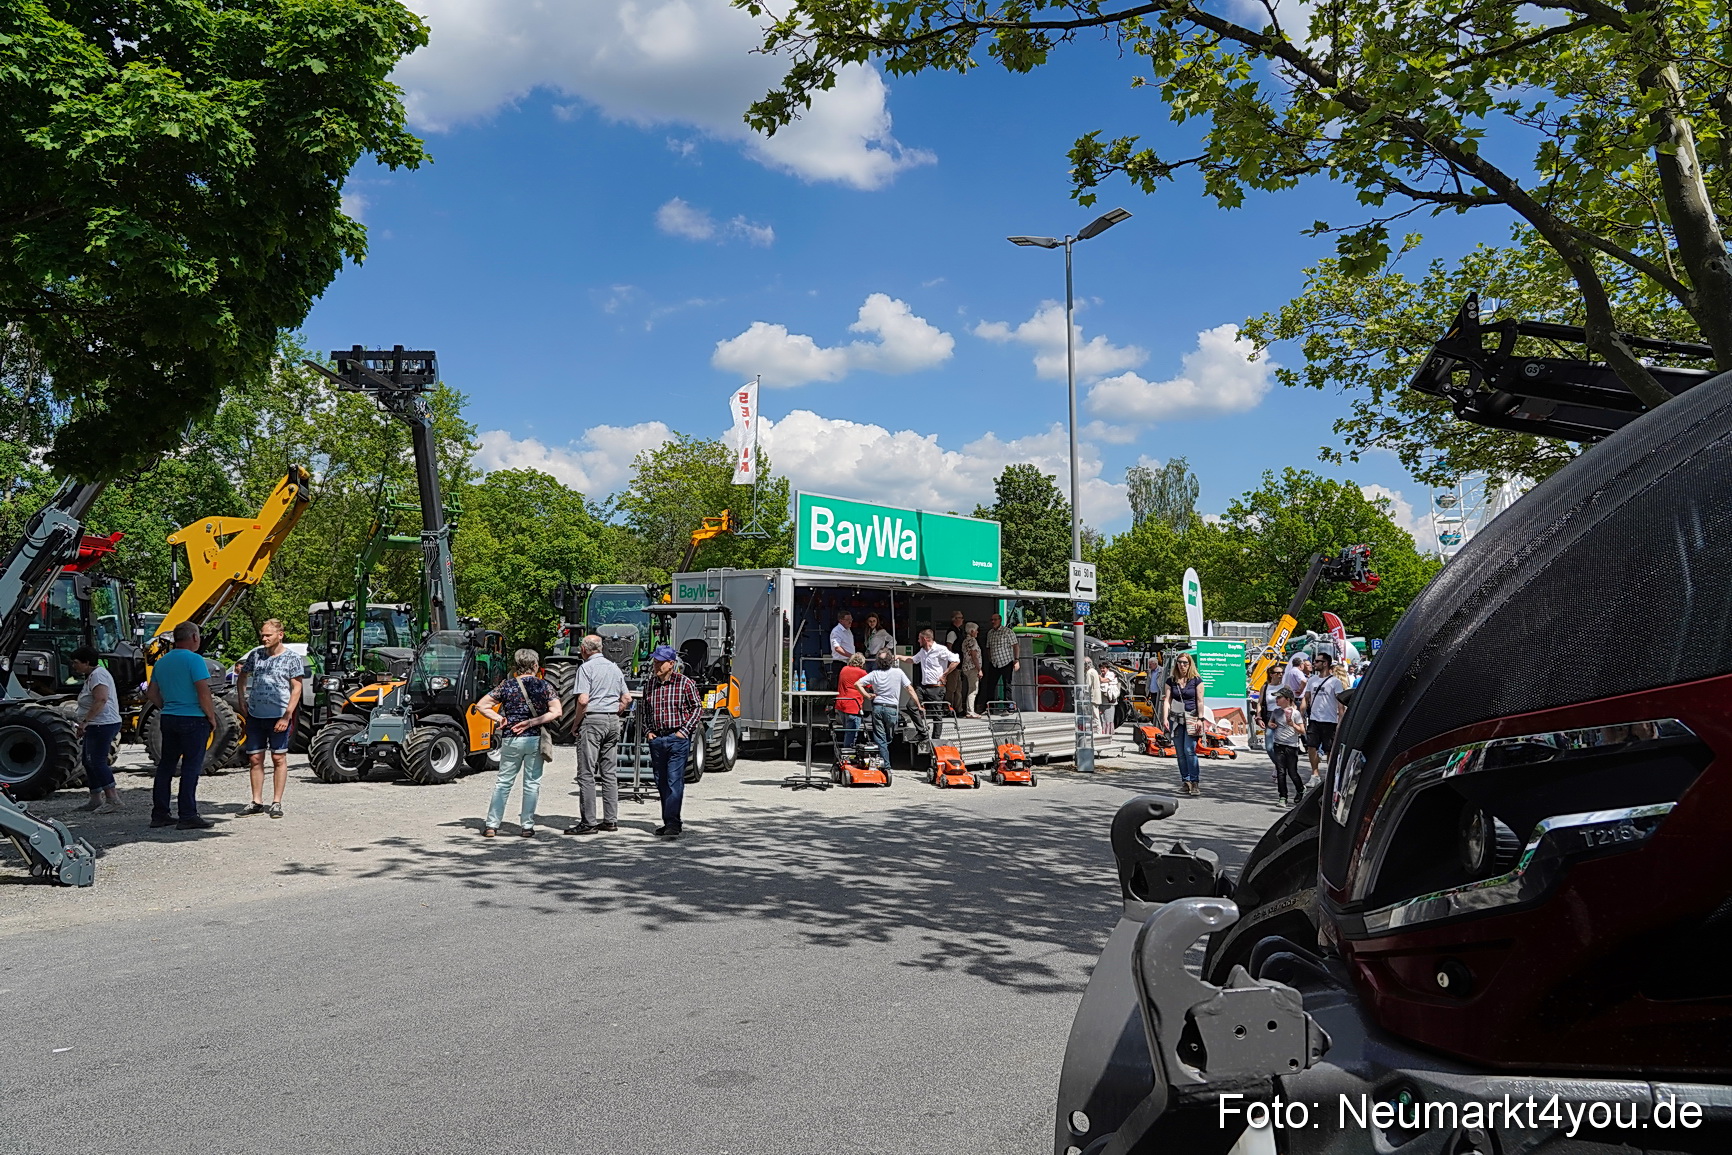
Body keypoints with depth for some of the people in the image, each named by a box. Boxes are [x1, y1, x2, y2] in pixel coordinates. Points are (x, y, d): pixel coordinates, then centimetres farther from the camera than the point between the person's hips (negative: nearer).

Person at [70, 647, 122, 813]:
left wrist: (85, 721, -27)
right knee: (89, 762, 13)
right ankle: (96, 799, 19)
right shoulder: (91, 676, 20)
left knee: (97, 761, -12)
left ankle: (112, 799, -12)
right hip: (96, 726, 11)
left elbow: (101, 700, -26)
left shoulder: (98, 674, -14)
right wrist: (85, 723, 21)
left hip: (103, 725, -11)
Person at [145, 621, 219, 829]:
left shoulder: (161, 662, 12)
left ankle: (159, 814, 16)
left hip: (168, 718, 7)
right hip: (193, 719, -7)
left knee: (166, 766, 12)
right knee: (191, 767, -4)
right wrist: (212, 718, -7)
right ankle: (188, 816, -4)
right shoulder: (194, 659, -13)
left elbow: (152, 694, 16)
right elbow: (204, 693, -17)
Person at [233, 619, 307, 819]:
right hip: (255, 715, 4)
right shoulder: (256, 654, 8)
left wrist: (287, 716, -14)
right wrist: (241, 699, 9)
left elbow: (296, 688, -7)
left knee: (279, 758, 2)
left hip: (279, 716, -4)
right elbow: (242, 676, 23)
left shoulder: (292, 658, -4)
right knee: (255, 759, 8)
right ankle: (257, 802, 16)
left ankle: (277, 803, 8)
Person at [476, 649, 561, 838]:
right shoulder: (544, 686, 1)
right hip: (536, 739, -1)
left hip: (511, 739, 1)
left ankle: (491, 825, 10)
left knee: (503, 782, 10)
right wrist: (531, 723, -11)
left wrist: (498, 718, 0)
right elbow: (556, 712, -9)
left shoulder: (507, 685, 2)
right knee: (532, 783, 7)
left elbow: (481, 706, -2)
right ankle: (527, 826, 8)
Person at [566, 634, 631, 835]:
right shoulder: (614, 668, 14)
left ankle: (588, 822, -5)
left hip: (592, 720, -7)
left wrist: (576, 724, -5)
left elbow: (583, 700, -16)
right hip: (613, 722, 7)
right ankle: (611, 820, 11)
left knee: (587, 773, -4)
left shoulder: (586, 668, -7)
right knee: (609, 773, 10)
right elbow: (627, 699, 15)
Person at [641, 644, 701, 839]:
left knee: (674, 782, -11)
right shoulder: (650, 685, 11)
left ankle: (673, 824, -13)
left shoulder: (685, 683, -3)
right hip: (656, 740, 6)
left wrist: (684, 731, -7)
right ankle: (669, 822, 18)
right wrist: (649, 731, 11)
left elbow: (697, 708, 0)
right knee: (661, 784, 9)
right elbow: (645, 711, 24)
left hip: (677, 740, -5)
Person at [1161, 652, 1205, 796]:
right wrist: (1165, 718, -3)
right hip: (1176, 719, 3)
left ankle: (1195, 782, -10)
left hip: (1191, 719, -3)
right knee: (1180, 753, 4)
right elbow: (1167, 700, 6)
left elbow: (1200, 701, 0)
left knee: (1189, 750, -14)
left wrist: (1200, 719, -7)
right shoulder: (1171, 680, 9)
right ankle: (1185, 782, 11)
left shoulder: (1196, 680, 2)